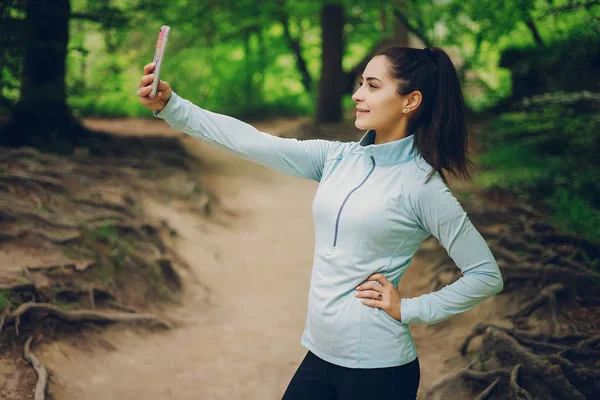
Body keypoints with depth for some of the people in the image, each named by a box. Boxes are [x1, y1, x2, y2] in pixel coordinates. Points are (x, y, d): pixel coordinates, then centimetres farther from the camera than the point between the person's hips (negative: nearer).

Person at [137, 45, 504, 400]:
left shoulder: (422, 184, -12)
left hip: (376, 367, -5)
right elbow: (253, 143, -4)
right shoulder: (337, 158, 2)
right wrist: (169, 105, -10)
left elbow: (487, 276, -9)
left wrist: (409, 309, -9)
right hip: (321, 353, 6)